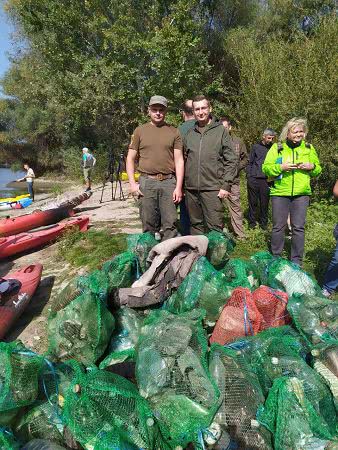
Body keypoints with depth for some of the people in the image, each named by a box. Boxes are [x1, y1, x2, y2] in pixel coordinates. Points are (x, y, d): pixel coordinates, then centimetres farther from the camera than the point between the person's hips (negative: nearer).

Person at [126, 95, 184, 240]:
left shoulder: (174, 132, 9)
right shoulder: (140, 131, 10)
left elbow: (179, 160, 4)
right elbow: (130, 159, 9)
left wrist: (179, 187, -4)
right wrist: (132, 183, -2)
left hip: (169, 181, 0)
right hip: (146, 182, 0)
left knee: (170, 224, 0)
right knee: (149, 225, 5)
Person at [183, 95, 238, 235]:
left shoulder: (221, 131, 3)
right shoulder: (189, 134, 14)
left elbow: (231, 160, -1)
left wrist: (226, 185, -9)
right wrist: (181, 186, 9)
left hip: (212, 188, -4)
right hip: (191, 189, 4)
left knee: (215, 226, -4)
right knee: (196, 225, 12)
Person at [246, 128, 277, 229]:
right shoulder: (256, 147, 9)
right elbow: (250, 163, 10)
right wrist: (248, 176, 0)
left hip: (266, 180, 0)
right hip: (253, 179, 0)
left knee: (264, 202, 4)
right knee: (253, 202, 4)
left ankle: (263, 223, 14)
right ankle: (252, 222, 13)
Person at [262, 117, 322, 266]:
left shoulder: (309, 148, 11)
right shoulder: (277, 147, 2)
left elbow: (318, 169, 17)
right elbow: (266, 167, -2)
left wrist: (312, 167, -5)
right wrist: (281, 167, -18)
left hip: (302, 193, 2)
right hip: (280, 192, -2)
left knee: (298, 228, 4)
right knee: (278, 226, 4)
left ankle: (297, 261, 18)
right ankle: (275, 258, 21)